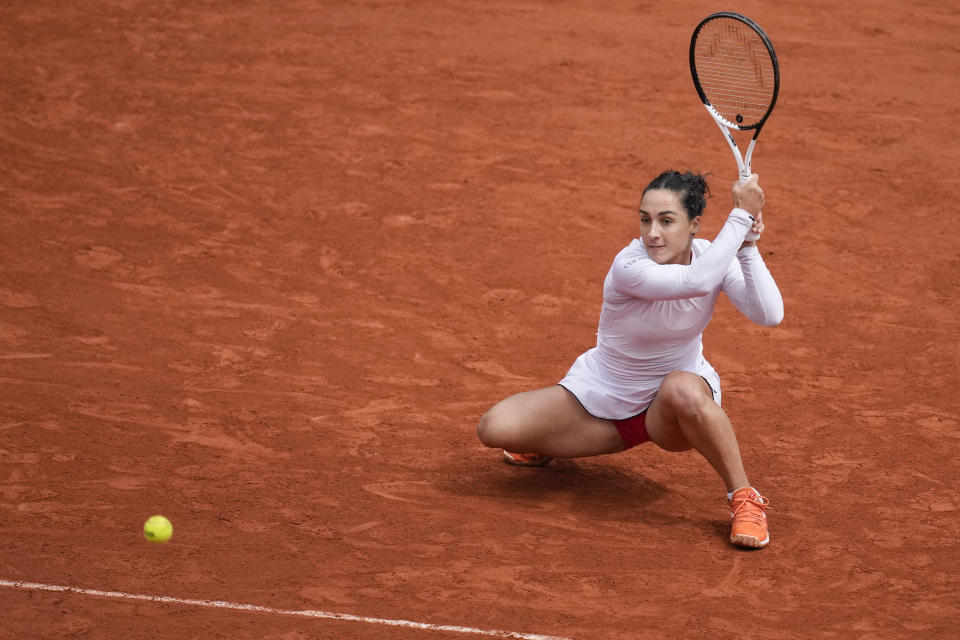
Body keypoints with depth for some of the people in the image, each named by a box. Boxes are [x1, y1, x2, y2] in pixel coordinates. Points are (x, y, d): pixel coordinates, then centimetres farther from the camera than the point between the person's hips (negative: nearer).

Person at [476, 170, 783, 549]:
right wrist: (742, 214, -39)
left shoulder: (712, 256, -13)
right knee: (495, 428, -19)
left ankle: (743, 498, -24)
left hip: (674, 407, 0)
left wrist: (747, 246, -32)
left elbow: (769, 315, -25)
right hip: (601, 392, 0)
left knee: (682, 389, -41)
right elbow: (697, 281, -43)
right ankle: (549, 445, 17)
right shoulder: (629, 266, -26)